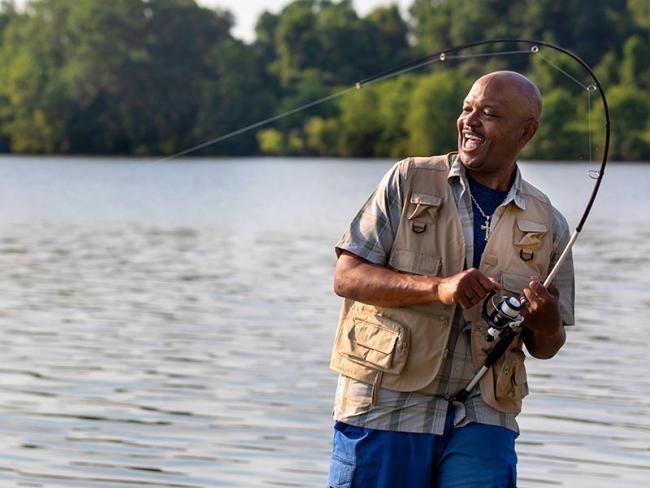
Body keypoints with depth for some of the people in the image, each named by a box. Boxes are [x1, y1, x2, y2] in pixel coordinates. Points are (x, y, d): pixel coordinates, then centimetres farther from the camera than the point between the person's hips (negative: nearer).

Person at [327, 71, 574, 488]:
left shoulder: (547, 224, 10)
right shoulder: (408, 181, 4)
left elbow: (544, 347, 14)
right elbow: (347, 277, -4)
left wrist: (547, 323, -10)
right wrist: (437, 288, -18)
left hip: (481, 421, 2)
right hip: (387, 407, -1)